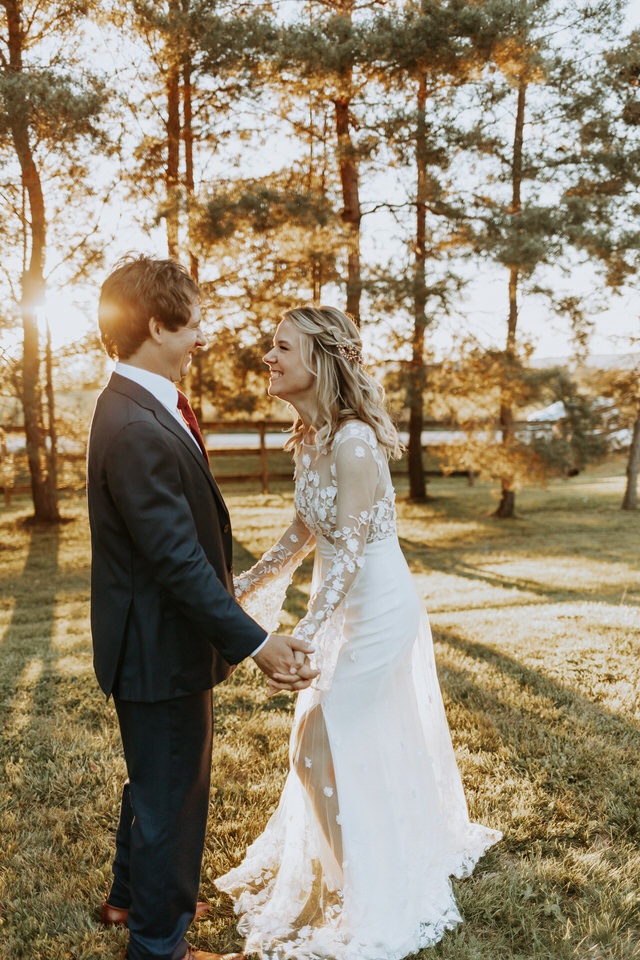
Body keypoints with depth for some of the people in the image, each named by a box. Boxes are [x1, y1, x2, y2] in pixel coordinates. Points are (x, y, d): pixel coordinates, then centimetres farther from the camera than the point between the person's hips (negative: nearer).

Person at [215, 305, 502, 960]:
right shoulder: (310, 439, 3)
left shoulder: (353, 441, -25)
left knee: (330, 745, 0)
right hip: (344, 608, 9)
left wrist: (301, 640, -33)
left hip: (377, 610, -9)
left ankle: (372, 900, 23)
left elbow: (350, 553, -28)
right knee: (326, 741, 21)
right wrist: (243, 590, 10)